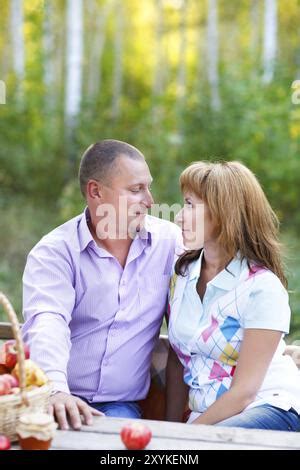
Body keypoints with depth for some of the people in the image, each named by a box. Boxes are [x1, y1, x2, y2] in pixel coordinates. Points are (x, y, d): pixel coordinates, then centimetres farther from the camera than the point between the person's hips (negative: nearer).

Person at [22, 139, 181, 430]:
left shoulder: (170, 240, 4)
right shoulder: (54, 252, -6)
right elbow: (47, 323, -21)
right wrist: (56, 390, -39)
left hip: (121, 404, 2)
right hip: (57, 400, -1)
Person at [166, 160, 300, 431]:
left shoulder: (262, 288, -13)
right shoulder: (181, 273, 5)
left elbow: (244, 392, -14)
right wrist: (172, 425, 5)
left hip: (272, 408, -5)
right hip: (207, 414, 5)